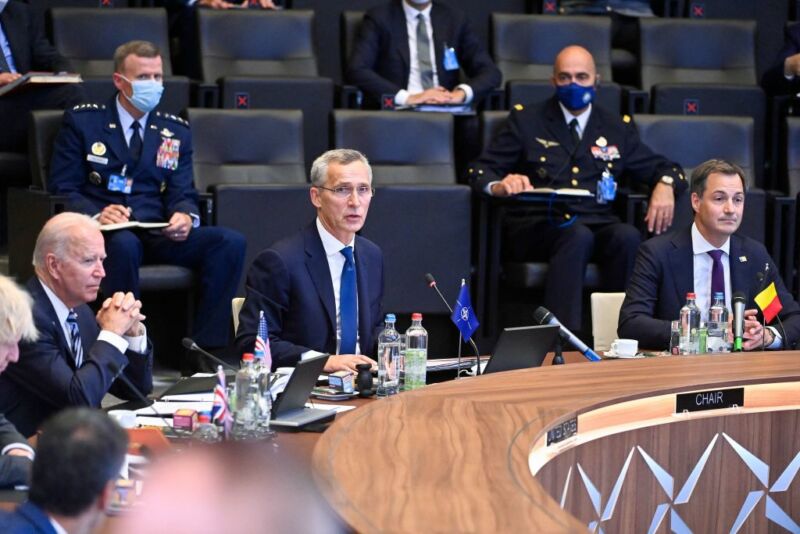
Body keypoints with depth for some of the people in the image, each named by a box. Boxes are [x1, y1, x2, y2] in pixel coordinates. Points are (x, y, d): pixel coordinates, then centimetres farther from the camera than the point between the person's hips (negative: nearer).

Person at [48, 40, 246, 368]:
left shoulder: (175, 132, 18)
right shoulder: (82, 123, 7)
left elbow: (182, 193, 11)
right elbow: (62, 189, 1)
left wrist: (185, 216, -16)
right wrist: (96, 214, -20)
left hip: (158, 234, 4)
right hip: (106, 232, -4)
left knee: (231, 242, -22)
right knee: (125, 244, -40)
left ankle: (204, 350, -21)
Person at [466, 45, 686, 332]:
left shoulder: (617, 128, 23)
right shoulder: (525, 120, 16)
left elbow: (663, 168, 25)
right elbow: (479, 170, 9)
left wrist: (665, 185, -2)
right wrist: (498, 186, -17)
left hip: (597, 224, 3)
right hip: (535, 225, -3)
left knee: (628, 236, -32)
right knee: (578, 236, -37)